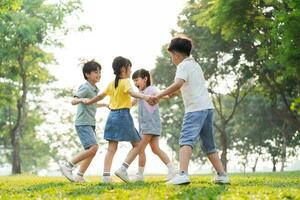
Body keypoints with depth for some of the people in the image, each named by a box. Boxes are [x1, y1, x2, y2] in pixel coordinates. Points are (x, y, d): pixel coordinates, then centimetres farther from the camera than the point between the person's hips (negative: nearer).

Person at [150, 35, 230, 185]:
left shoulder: (183, 65, -4)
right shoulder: (195, 64, 24)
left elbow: (178, 84, -22)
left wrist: (158, 96, -21)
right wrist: (172, 93, 41)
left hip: (196, 108, -9)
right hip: (208, 107, 9)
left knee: (186, 140, -20)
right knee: (209, 145, 18)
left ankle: (182, 174, -37)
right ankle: (222, 175, 21)